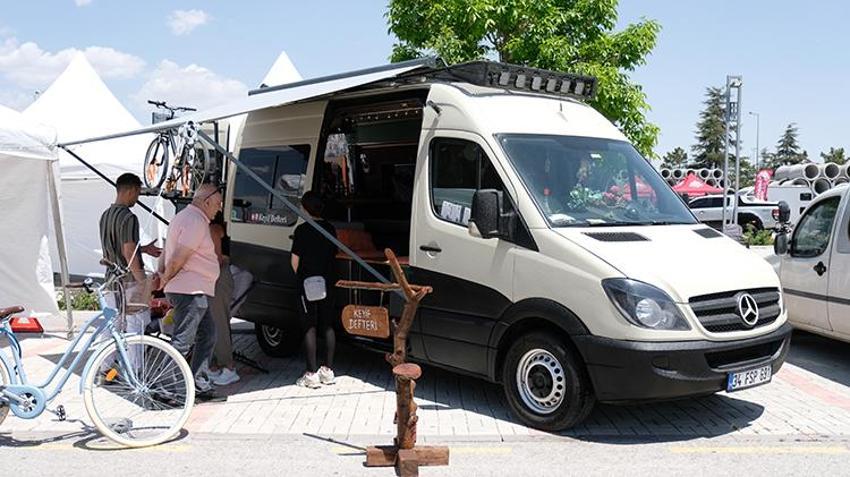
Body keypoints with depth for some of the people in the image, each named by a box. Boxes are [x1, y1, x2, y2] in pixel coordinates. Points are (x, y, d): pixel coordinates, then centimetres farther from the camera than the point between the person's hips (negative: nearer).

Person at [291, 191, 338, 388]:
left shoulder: (302, 230, -11)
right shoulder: (330, 229, 6)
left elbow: (295, 260, -9)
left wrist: (300, 275, 9)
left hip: (308, 284, -5)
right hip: (327, 283, 5)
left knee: (310, 328, -1)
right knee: (328, 326, 11)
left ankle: (312, 374, -1)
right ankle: (328, 370, 16)